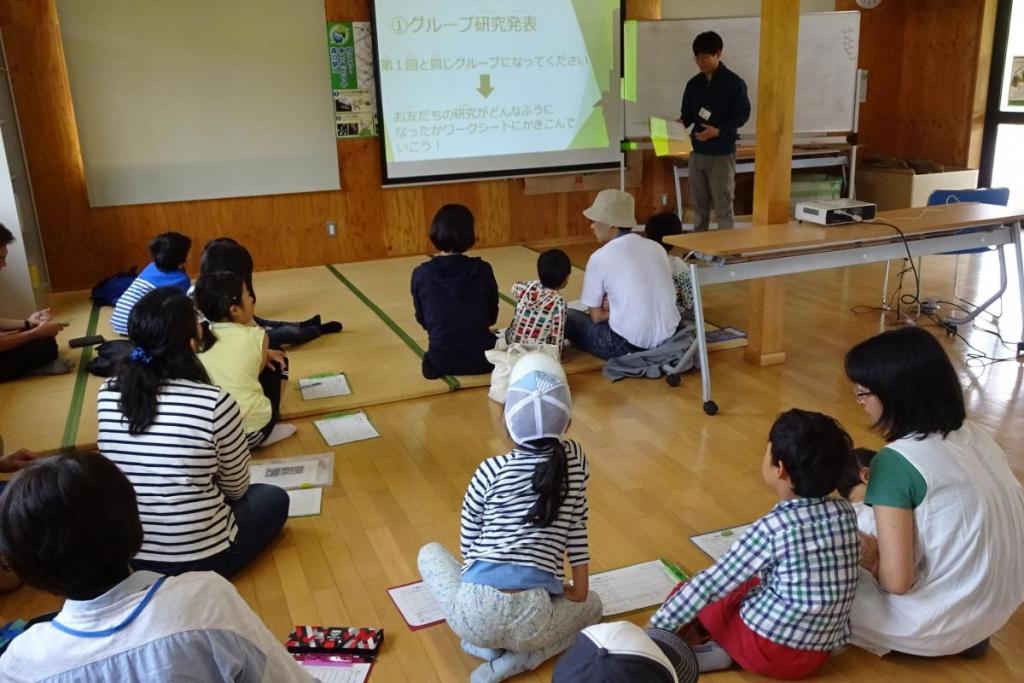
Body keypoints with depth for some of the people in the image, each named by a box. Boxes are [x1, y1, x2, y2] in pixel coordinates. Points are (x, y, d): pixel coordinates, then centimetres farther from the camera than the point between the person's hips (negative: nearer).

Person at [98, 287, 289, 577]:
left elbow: (143, 468, 8)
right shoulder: (214, 403, -21)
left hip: (128, 555, 6)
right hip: (201, 557, -6)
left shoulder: (107, 395, -7)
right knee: (275, 498, 21)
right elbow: (237, 487, -4)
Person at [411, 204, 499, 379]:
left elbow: (422, 319, 4)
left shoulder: (421, 274, -11)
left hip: (442, 359, 1)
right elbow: (492, 316, 4)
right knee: (498, 340, 34)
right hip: (481, 357, -1)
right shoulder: (483, 270, -11)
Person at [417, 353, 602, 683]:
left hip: (474, 613, 1)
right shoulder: (575, 459, 6)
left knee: (429, 553, 31)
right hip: (533, 619, 0)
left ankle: (485, 643, 15)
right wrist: (580, 588, 25)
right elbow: (576, 524, 15)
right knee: (592, 606, 34)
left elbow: (468, 542, 12)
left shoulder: (490, 470, 4)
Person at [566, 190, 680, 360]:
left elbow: (596, 316, -2)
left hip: (629, 345, -7)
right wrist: (615, 304, 7)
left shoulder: (599, 258, -10)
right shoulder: (657, 248, 6)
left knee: (568, 317, 13)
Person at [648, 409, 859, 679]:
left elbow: (709, 585, -16)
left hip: (769, 649, -6)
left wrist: (654, 627, -5)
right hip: (820, 652, 6)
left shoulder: (772, 528, -21)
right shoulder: (845, 512, -4)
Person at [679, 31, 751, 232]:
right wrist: (680, 123, -9)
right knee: (699, 204, 11)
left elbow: (742, 115, -8)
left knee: (723, 206, -2)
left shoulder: (734, 83, -7)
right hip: (697, 151, 5)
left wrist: (719, 131, -22)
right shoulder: (693, 84, 8)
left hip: (722, 152, -5)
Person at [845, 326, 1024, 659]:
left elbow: (897, 582, -23)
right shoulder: (975, 435, -2)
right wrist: (884, 547, 11)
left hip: (942, 624, -7)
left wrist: (871, 560, -2)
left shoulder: (896, 462, -25)